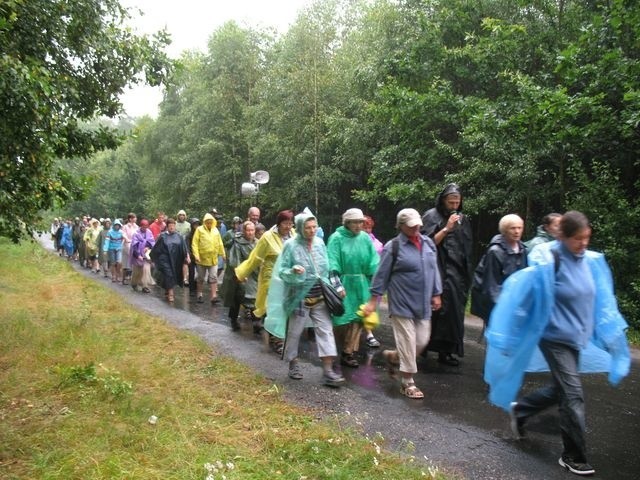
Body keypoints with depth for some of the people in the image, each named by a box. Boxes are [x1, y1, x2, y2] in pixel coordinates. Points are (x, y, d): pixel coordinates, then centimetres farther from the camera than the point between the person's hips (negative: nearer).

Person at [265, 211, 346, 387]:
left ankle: (328, 370, -1)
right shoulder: (291, 245, -10)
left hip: (321, 297, 4)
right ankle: (293, 364, 30)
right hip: (299, 297, -4)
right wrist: (293, 272, -30)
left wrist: (337, 285, 12)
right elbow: (281, 271, -10)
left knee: (326, 331, -2)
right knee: (294, 332, 9)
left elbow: (328, 267, 14)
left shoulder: (320, 243, 4)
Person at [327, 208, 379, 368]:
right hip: (343, 283, -3)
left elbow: (373, 260, 4)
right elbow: (332, 261, -12)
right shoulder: (336, 238, -5)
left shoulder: (365, 238, 6)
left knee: (357, 317, 2)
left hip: (361, 285, 4)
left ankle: (348, 352, 11)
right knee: (343, 317, 0)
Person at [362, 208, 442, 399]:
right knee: (407, 343, -1)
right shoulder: (393, 247, -10)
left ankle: (393, 356, 37)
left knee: (421, 341, 10)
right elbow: (381, 275, -7)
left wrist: (436, 294, 15)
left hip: (423, 304, 6)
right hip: (402, 304, -6)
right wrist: (373, 300, -7)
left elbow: (434, 270, 15)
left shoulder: (428, 243, 8)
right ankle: (407, 383, 14)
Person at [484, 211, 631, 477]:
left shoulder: (591, 261, -1)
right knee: (573, 396, -4)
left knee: (561, 388, 19)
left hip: (577, 337, 7)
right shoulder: (549, 262, -19)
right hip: (555, 337, -7)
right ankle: (574, 457, 13)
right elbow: (524, 294, -16)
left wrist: (611, 334, 14)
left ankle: (518, 409, 42)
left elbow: (601, 300, 10)